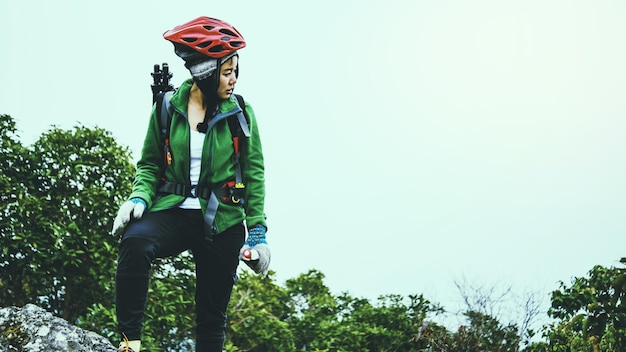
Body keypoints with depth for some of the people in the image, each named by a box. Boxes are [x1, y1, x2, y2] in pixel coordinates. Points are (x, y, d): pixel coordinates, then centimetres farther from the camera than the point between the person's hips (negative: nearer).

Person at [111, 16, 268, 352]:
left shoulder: (240, 113, 1)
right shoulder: (168, 108, 1)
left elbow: (254, 173, 3)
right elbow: (149, 164, 8)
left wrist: (257, 230, -2)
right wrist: (139, 198, -12)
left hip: (222, 223, 1)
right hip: (174, 211, 0)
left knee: (212, 315, 4)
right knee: (135, 241, -34)